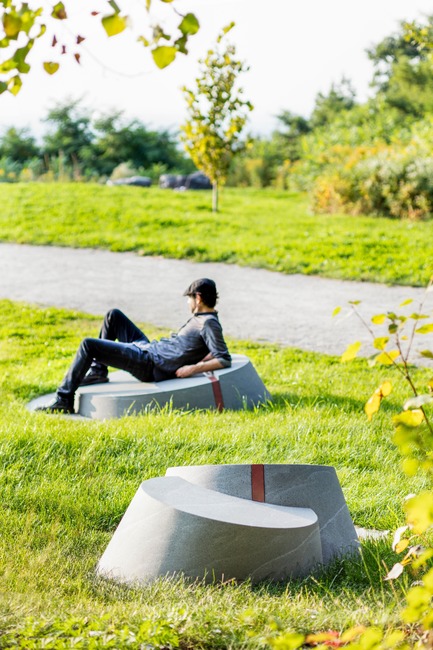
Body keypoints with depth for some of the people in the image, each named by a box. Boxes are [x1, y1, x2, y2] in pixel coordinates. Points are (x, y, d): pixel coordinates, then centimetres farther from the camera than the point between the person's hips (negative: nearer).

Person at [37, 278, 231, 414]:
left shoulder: (209, 323, -16)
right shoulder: (200, 318, 11)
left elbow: (224, 359, -25)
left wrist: (194, 368, -30)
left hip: (150, 365, -11)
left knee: (88, 345, -14)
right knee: (113, 315, 22)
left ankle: (64, 400, -8)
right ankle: (98, 372, 22)